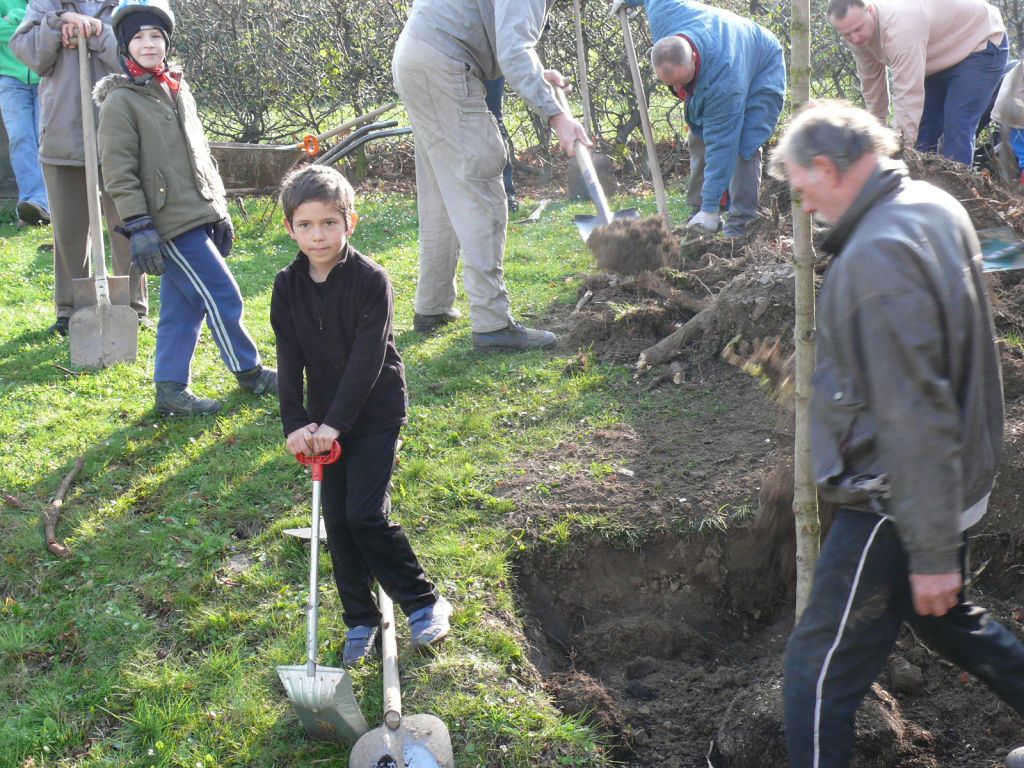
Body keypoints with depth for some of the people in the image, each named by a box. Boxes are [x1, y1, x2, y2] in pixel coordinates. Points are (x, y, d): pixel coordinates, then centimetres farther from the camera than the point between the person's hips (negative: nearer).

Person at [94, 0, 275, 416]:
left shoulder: (179, 92, 15)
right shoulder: (120, 102, -8)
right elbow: (119, 172, -13)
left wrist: (220, 210, 19)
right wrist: (137, 226, -18)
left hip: (199, 218, 8)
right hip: (171, 224, -8)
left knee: (183, 306, 10)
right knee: (222, 297, -4)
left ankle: (170, 390, 17)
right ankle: (250, 373, 11)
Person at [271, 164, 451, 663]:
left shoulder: (370, 279, -15)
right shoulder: (287, 286, -1)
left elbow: (366, 359, -20)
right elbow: (289, 361, -3)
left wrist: (336, 423, -24)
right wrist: (295, 424, -14)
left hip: (375, 414, -5)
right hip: (324, 420, 5)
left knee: (365, 514, -12)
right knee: (337, 521, 6)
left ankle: (423, 603, 6)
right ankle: (360, 620, 20)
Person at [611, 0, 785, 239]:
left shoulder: (725, 82, -47)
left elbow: (720, 145, -42)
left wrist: (711, 207, -39)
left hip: (760, 74, -7)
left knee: (742, 145, -23)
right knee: (699, 142, 2)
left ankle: (739, 228, -20)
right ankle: (698, 215, 10)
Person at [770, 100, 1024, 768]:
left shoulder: (878, 256, -27)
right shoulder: (935, 207, 3)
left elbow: (914, 418, -28)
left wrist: (932, 552, -22)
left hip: (900, 504, -10)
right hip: (958, 480, 10)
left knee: (820, 670, 0)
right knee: (945, 617, 31)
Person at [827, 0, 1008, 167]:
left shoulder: (899, 26, -40)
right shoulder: (859, 35, -13)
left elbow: (908, 95, -42)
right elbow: (871, 84, -1)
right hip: (942, 55, 9)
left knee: (956, 130, -19)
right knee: (922, 129, 5)